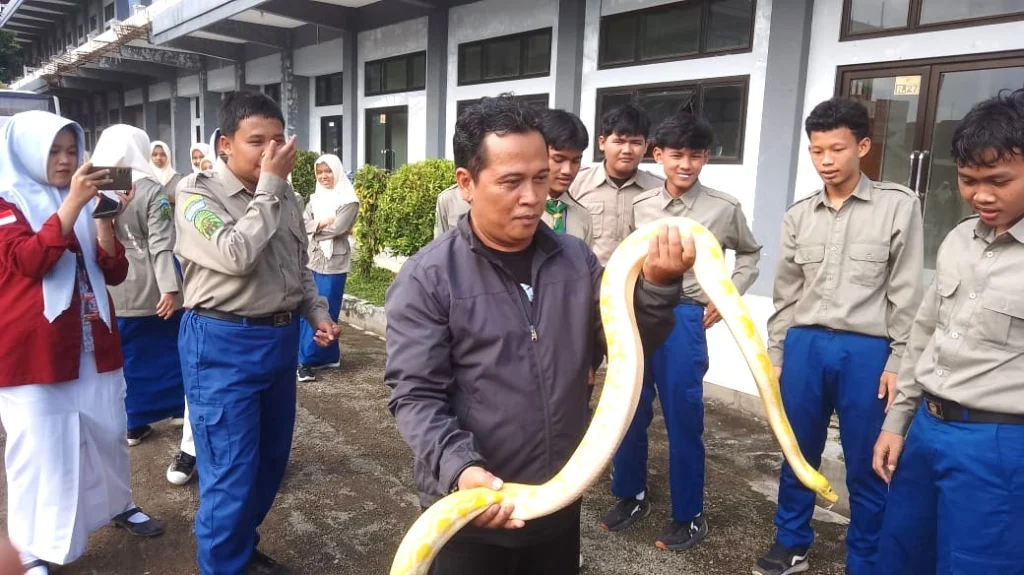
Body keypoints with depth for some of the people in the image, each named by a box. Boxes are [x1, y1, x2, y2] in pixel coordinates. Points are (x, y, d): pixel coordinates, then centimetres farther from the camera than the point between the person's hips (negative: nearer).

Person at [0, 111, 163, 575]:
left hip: (93, 343, 5)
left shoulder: (86, 202, 12)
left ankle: (119, 505, 35)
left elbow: (115, 273, 5)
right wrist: (73, 203, -28)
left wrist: (104, 221, -11)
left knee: (107, 431, 15)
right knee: (39, 445, 0)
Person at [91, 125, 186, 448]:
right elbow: (161, 245, -16)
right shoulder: (151, 190, -10)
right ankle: (185, 410, 17)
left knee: (124, 357, 12)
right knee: (169, 352, 9)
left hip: (107, 288, 4)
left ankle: (132, 423, 20)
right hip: (149, 288, -4)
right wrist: (170, 288, -17)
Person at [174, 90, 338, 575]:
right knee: (231, 472, 0)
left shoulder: (284, 196, 8)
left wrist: (317, 312, 4)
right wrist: (269, 186, -19)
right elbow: (237, 256, -26)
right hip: (223, 345, -6)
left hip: (280, 339, 7)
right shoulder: (197, 192, -10)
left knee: (271, 459, 18)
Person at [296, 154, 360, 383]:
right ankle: (329, 356, 15)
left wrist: (314, 227, -3)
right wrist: (323, 223, -13)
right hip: (312, 261, 6)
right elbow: (302, 224, 2)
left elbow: (338, 229, -16)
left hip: (334, 263, -6)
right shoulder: (314, 199, 14)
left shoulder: (348, 201, -4)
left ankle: (307, 359, 5)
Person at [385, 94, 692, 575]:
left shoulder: (575, 259, 1)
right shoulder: (428, 278, -12)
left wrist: (657, 287, -16)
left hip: (560, 505, 5)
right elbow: (415, 395, -15)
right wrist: (460, 469, -30)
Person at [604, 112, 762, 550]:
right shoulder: (640, 206, 6)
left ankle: (689, 517, 23)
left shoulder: (724, 208, -1)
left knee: (682, 422, 5)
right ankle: (631, 497, 33)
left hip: (683, 320, -3)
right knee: (628, 415, 12)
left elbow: (750, 254, 15)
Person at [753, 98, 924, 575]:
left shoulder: (898, 206, -1)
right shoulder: (799, 215, 8)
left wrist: (899, 362, -6)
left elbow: (907, 293, -2)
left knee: (866, 467, 8)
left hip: (867, 352, -3)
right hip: (804, 346, 3)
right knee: (798, 455, 15)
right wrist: (775, 356, 9)